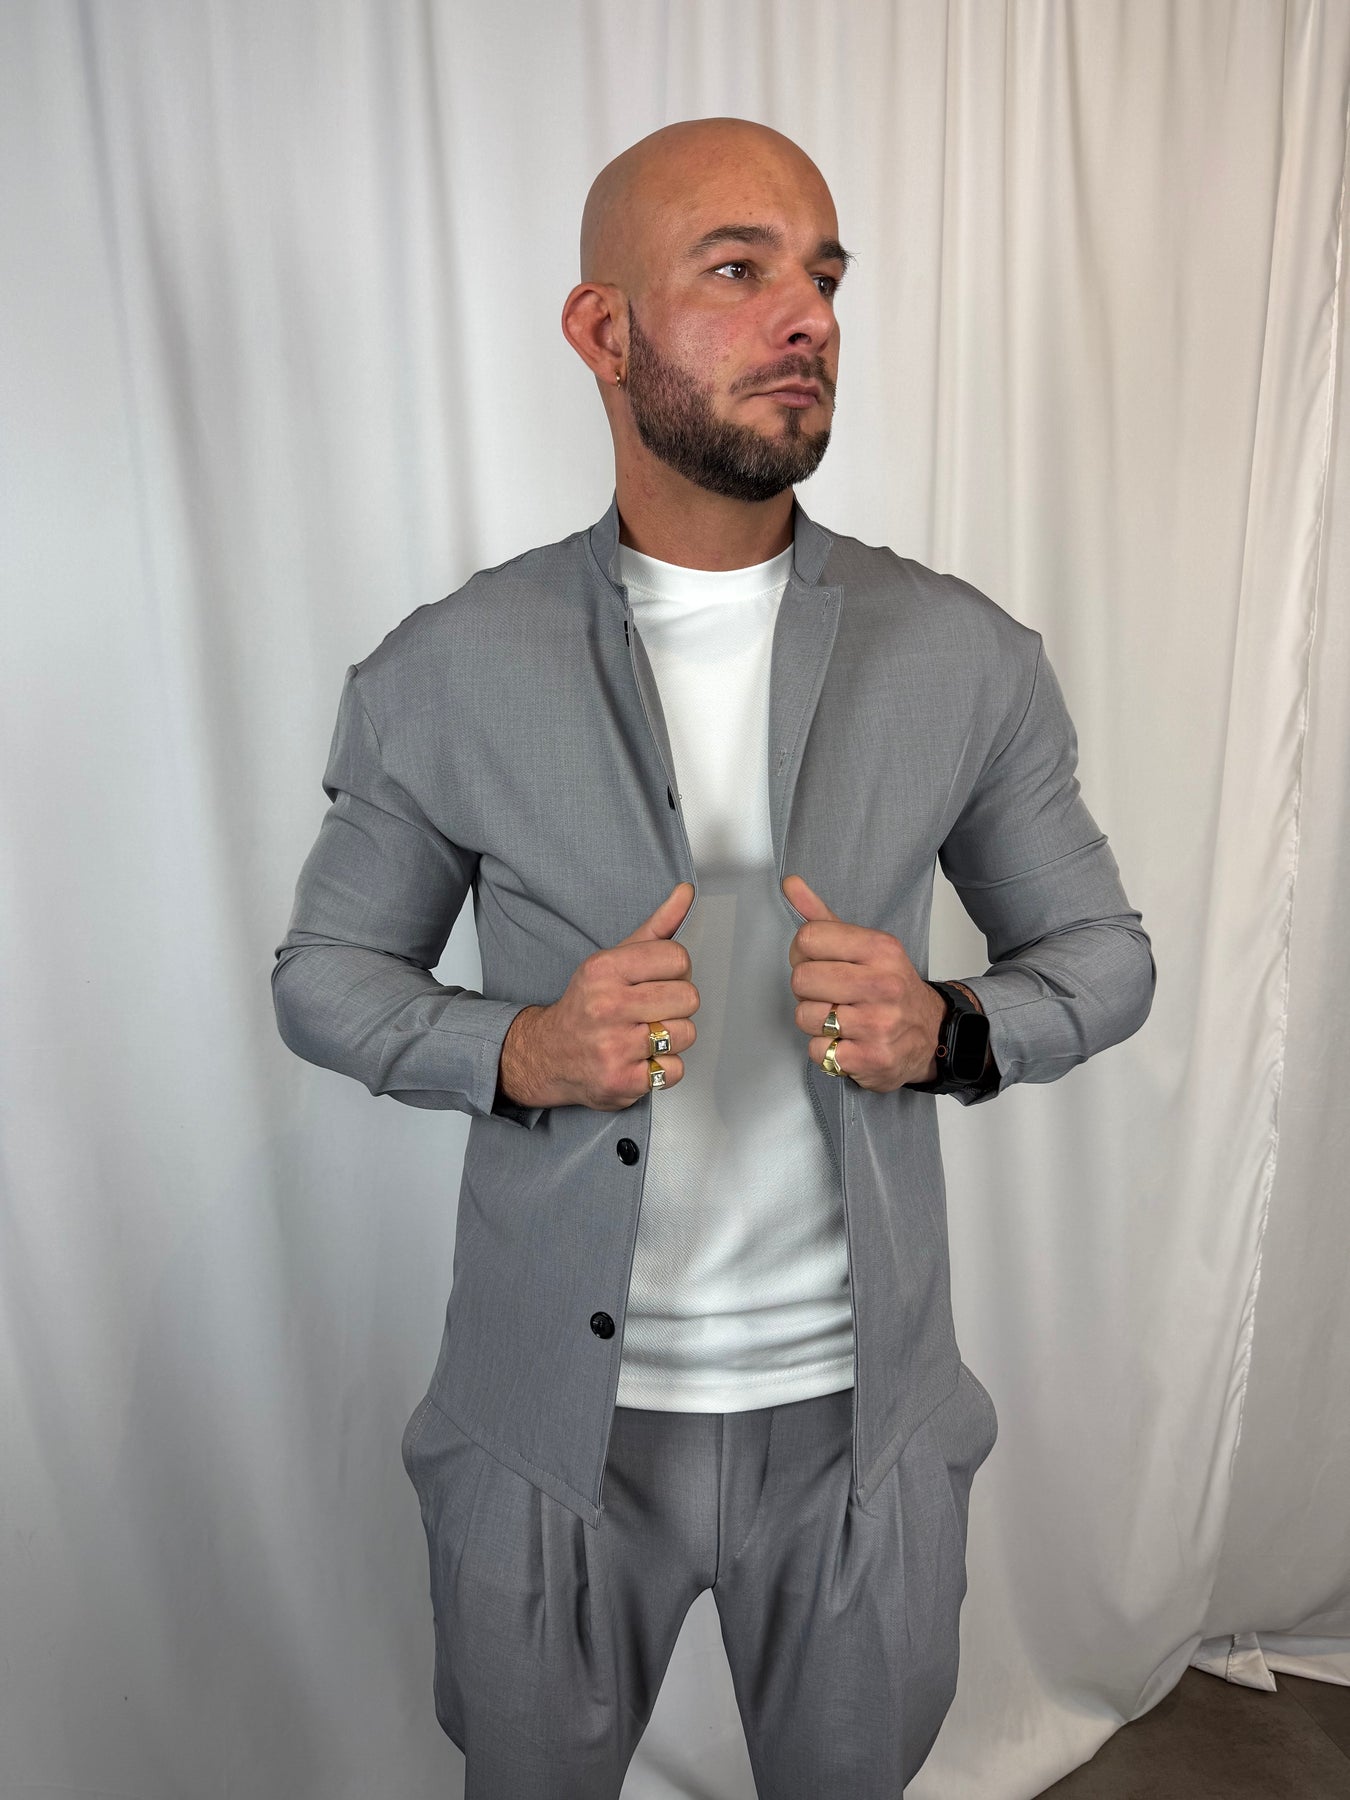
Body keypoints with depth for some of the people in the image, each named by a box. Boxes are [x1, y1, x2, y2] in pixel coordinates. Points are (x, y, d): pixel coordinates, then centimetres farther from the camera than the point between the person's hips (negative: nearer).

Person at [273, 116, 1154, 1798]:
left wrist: (950, 1030, -18)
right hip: (548, 1420, 0)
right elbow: (324, 972, 0)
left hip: (862, 1413, 2)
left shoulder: (971, 660, -6)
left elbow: (1102, 949, 4)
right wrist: (520, 1050, -20)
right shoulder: (445, 675, -10)